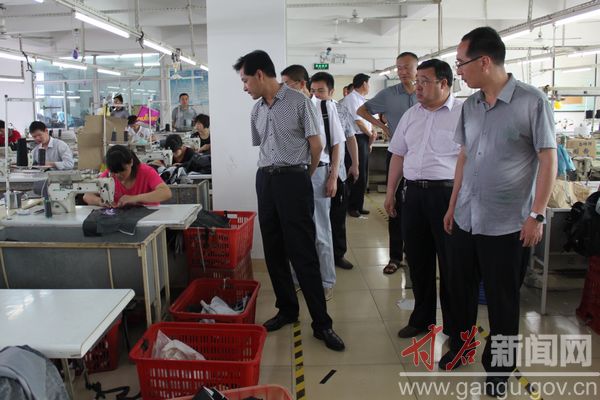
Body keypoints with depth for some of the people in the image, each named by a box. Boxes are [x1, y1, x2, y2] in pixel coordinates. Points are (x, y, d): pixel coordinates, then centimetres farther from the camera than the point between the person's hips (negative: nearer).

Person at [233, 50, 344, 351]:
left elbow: (316, 146, -4)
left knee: (303, 254, -7)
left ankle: (321, 323, 2)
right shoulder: (257, 110, 13)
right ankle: (287, 309, 26)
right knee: (273, 251, 11)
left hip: (293, 180, -6)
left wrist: (301, 177, 6)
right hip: (265, 180, 7)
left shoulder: (299, 102, -6)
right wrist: (270, 174, 14)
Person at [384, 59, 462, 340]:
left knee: (450, 263, 4)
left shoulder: (463, 113, -6)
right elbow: (398, 155, 18)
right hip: (412, 193, 6)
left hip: (447, 193, -6)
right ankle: (422, 318, 30)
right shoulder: (411, 115, 13)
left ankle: (455, 325, 20)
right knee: (417, 259, 13)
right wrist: (391, 192, 17)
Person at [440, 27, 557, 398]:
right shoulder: (470, 105, 6)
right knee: (460, 290, 16)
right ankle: (458, 347, 39)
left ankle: (499, 368, 29)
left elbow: (548, 160, -9)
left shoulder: (532, 101, -11)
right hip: (466, 220, 5)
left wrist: (536, 215, -13)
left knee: (502, 301, 9)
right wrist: (453, 205, 14)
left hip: (507, 224, -5)